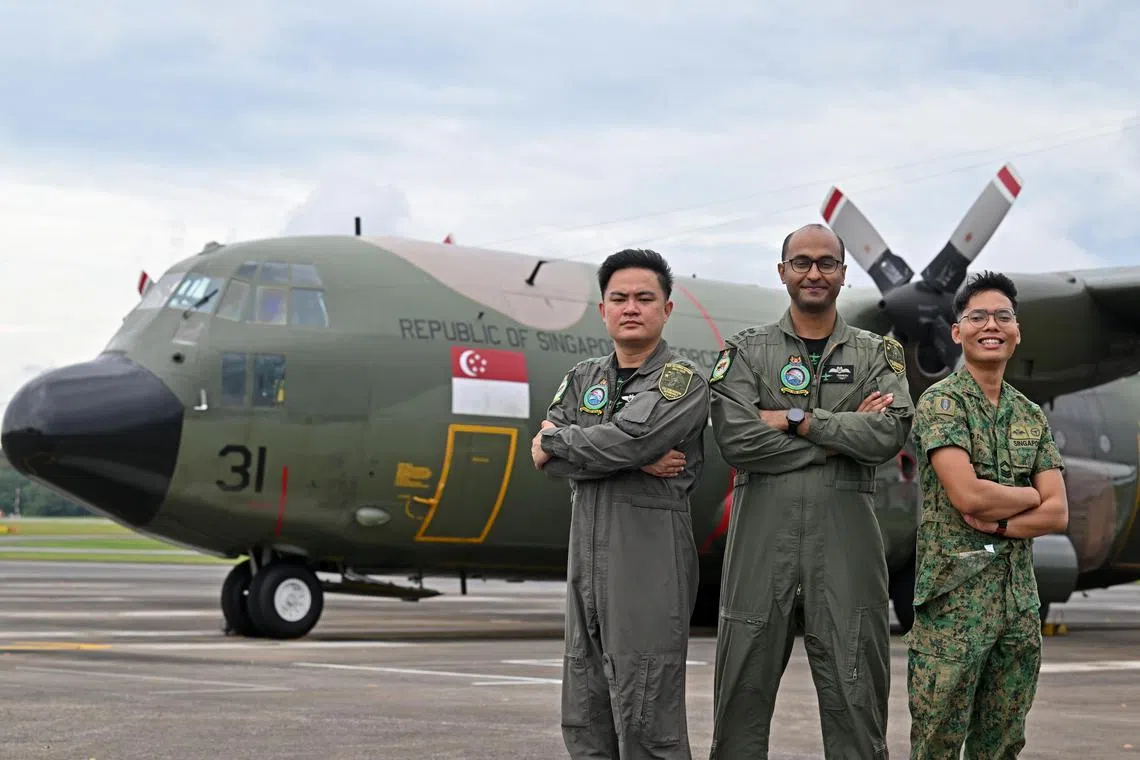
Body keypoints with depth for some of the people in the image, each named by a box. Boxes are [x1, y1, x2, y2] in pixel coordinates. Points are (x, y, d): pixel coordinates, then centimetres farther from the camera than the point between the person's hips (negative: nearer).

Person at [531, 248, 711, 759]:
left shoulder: (682, 380, -2)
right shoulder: (582, 379, 16)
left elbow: (628, 438, -19)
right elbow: (545, 455, 0)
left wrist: (554, 444, -2)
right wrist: (637, 462, -11)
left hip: (651, 551, -6)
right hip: (587, 552, 6)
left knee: (646, 717, -8)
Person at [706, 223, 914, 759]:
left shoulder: (878, 354, 12)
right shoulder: (747, 351, 8)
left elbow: (890, 434, -6)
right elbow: (736, 440, -8)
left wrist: (797, 420, -9)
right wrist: (842, 436, -7)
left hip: (846, 538, 1)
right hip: (763, 534, -1)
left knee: (855, 695, 3)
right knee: (744, 692, 3)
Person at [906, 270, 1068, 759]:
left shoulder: (1032, 417, 13)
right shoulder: (941, 402, -4)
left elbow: (1057, 514, 5)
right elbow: (966, 494, -17)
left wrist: (998, 522, -11)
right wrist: (1029, 495, -1)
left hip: (1020, 601, 6)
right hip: (953, 597, -6)